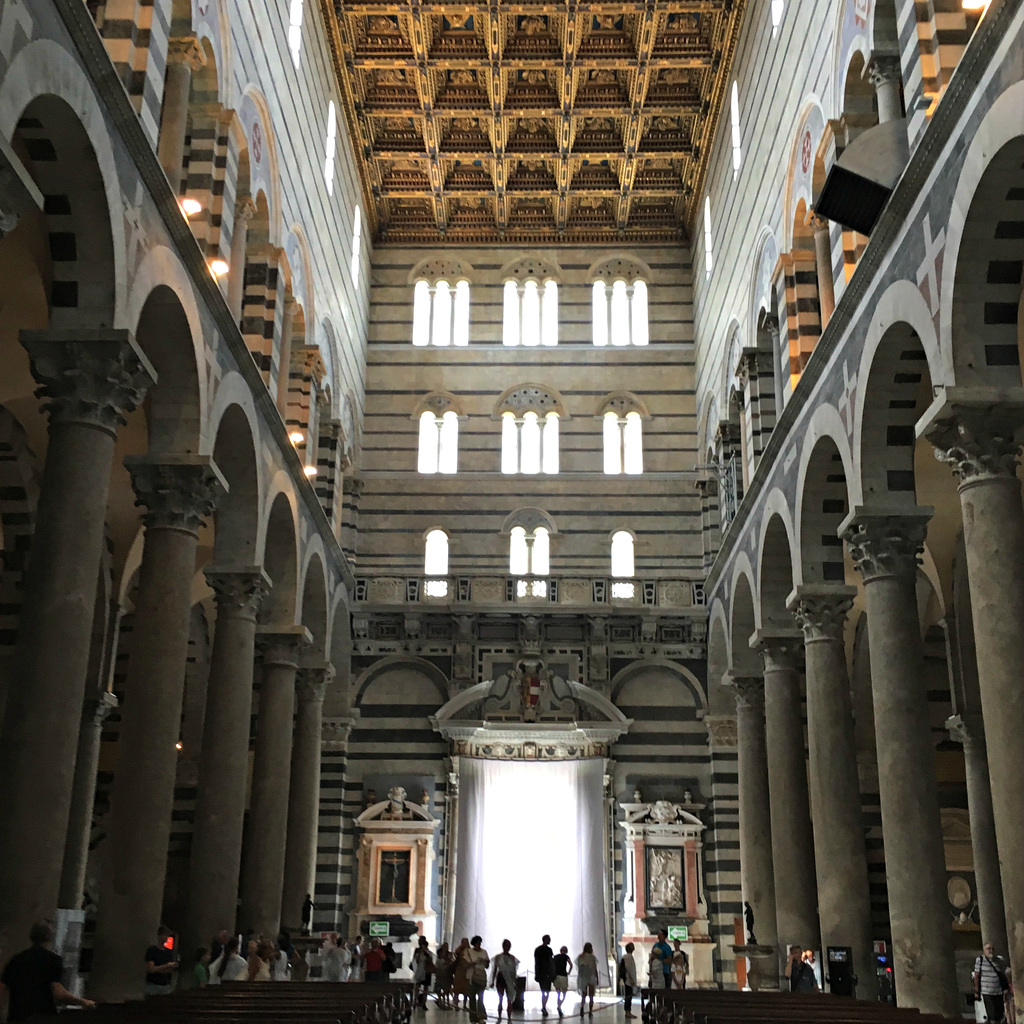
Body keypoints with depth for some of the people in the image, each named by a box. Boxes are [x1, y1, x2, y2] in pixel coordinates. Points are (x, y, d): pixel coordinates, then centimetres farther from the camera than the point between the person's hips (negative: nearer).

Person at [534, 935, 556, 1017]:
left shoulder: (537, 949, 9)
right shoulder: (548, 949, -10)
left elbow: (535, 963, 12)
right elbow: (551, 962, -12)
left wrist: (536, 974, 16)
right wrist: (553, 974, -5)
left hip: (539, 973, 6)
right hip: (547, 973, -6)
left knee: (543, 992, 15)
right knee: (547, 991, -3)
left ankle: (543, 1008, 14)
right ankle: (544, 1007, -16)